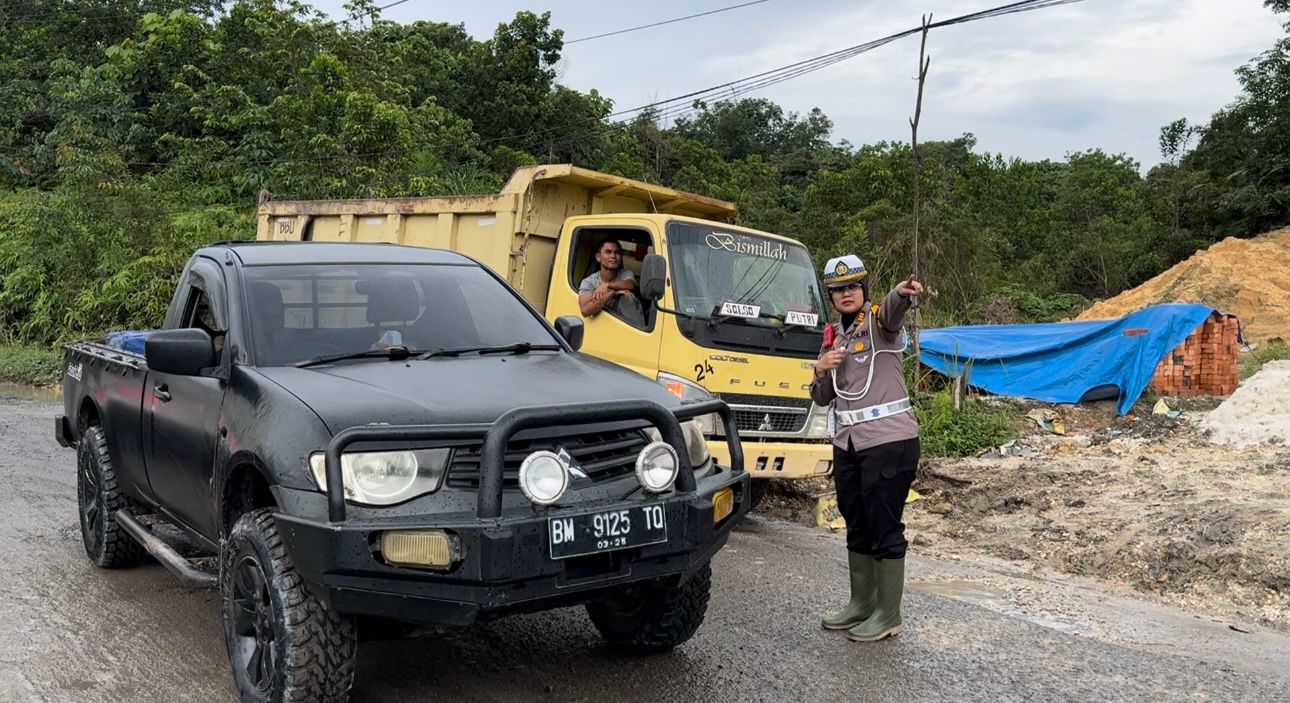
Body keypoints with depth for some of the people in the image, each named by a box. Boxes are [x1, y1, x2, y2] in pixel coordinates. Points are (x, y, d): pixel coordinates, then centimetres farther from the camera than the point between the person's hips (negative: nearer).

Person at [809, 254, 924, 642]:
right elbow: (822, 398, 16)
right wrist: (821, 370, -5)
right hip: (847, 444, 7)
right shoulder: (834, 336, 14)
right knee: (857, 528, 17)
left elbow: (892, 309, -32)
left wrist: (903, 292, -55)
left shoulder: (879, 319, -5)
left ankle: (888, 615, 11)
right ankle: (861, 603, 31)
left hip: (889, 441, -7)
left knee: (885, 528, -1)